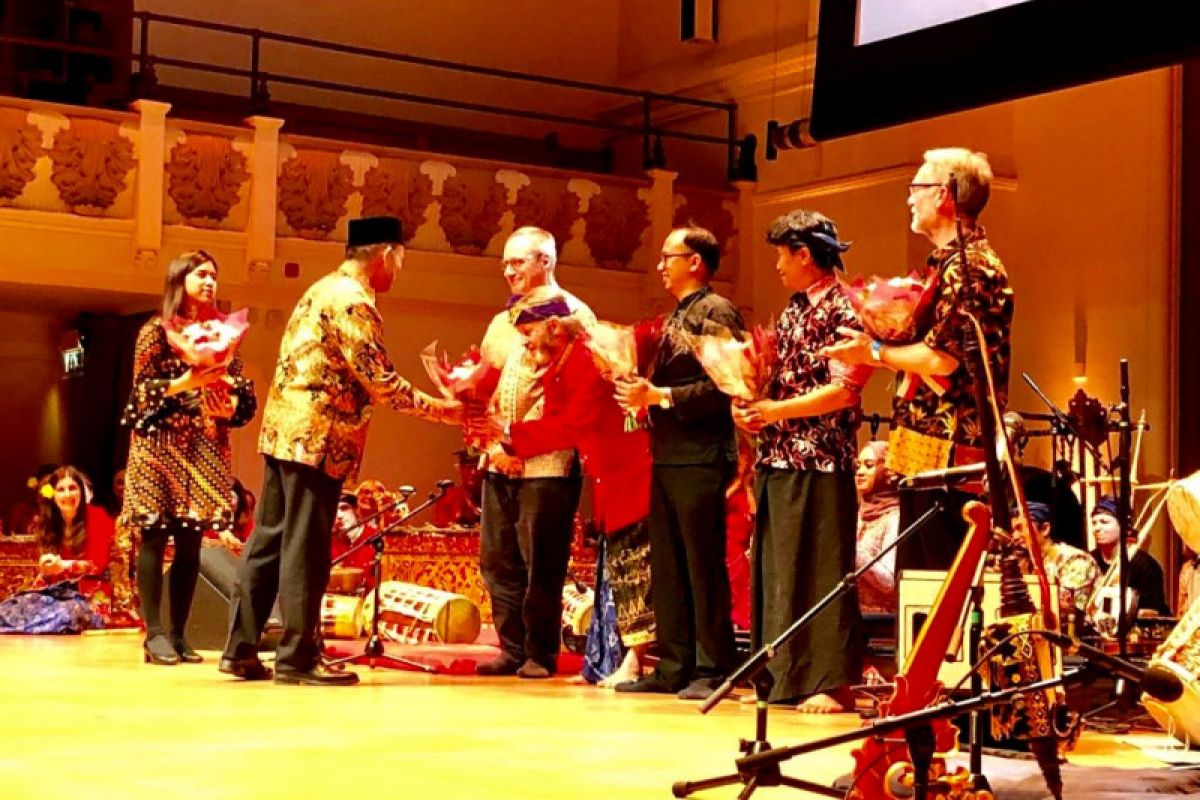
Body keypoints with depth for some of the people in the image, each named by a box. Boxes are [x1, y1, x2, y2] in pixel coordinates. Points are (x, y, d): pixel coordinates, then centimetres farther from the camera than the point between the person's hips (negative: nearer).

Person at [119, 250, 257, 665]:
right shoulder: (156, 330, 3)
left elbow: (245, 393, 10)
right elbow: (142, 390, -5)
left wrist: (229, 408, -10)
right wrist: (186, 382, -17)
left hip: (206, 447, 4)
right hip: (160, 444, -4)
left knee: (191, 542, 2)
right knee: (155, 535, -7)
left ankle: (179, 633, 6)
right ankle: (154, 633, -6)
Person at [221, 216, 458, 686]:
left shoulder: (324, 289, 17)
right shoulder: (354, 302, -13)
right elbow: (380, 382, -15)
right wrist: (439, 409, -7)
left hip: (284, 429, 10)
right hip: (317, 436, -9)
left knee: (269, 542, 11)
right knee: (305, 549, -4)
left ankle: (241, 649, 14)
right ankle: (298, 658, 2)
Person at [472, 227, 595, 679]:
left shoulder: (574, 315, -2)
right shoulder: (502, 322, 21)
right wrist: (494, 441, 3)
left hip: (546, 463, -7)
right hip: (500, 462, 7)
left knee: (541, 564, -4)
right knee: (497, 559, 7)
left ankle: (541, 655, 6)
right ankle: (513, 649, 16)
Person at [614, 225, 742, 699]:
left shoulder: (717, 313, -7)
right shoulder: (674, 318, 21)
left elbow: (722, 387, -18)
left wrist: (660, 396, -19)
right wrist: (640, 393, 6)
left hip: (700, 458, -9)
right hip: (667, 458, 9)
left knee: (704, 567, -5)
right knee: (667, 568, 10)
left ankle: (712, 671, 1)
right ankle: (674, 667, 16)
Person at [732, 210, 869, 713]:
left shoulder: (844, 309, -8)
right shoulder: (791, 312, 18)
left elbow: (845, 391, -16)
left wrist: (777, 411, -14)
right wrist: (749, 405, 3)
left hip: (820, 461, -9)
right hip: (778, 460, 9)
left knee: (821, 571, -6)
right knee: (777, 569, 10)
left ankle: (833, 683, -1)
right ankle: (788, 677, 18)